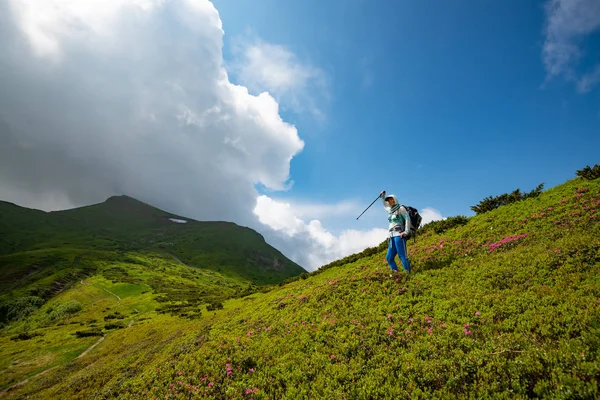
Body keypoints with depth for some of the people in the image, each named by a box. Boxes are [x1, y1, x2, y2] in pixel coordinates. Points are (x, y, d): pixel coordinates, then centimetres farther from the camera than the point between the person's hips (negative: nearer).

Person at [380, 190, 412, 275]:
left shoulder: (400, 208, 1)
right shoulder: (391, 210, 21)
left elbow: (407, 218, -10)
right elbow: (385, 206, 43)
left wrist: (406, 232, -19)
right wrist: (383, 197, 35)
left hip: (399, 235, -8)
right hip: (392, 236, 8)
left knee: (402, 256, -15)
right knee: (389, 257, 3)